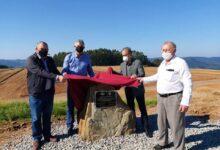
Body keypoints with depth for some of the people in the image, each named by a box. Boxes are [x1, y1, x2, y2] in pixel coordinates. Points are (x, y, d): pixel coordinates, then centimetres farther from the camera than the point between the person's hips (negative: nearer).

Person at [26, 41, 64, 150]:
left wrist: (62, 76, -11)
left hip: (49, 93, 5)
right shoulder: (31, 60, -11)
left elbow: (55, 71, 11)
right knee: (36, 118, 7)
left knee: (47, 116, 16)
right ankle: (36, 138, 24)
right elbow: (41, 72, -25)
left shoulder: (50, 60, 10)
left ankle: (47, 135, 32)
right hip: (36, 94, -5)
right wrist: (57, 77, -34)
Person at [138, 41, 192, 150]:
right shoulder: (163, 63, 11)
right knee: (161, 122, 18)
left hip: (174, 98, -8)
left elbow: (188, 83, -17)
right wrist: (144, 79, 29)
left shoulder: (180, 63, -13)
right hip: (161, 98, 8)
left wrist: (185, 101, -23)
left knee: (176, 125, -1)